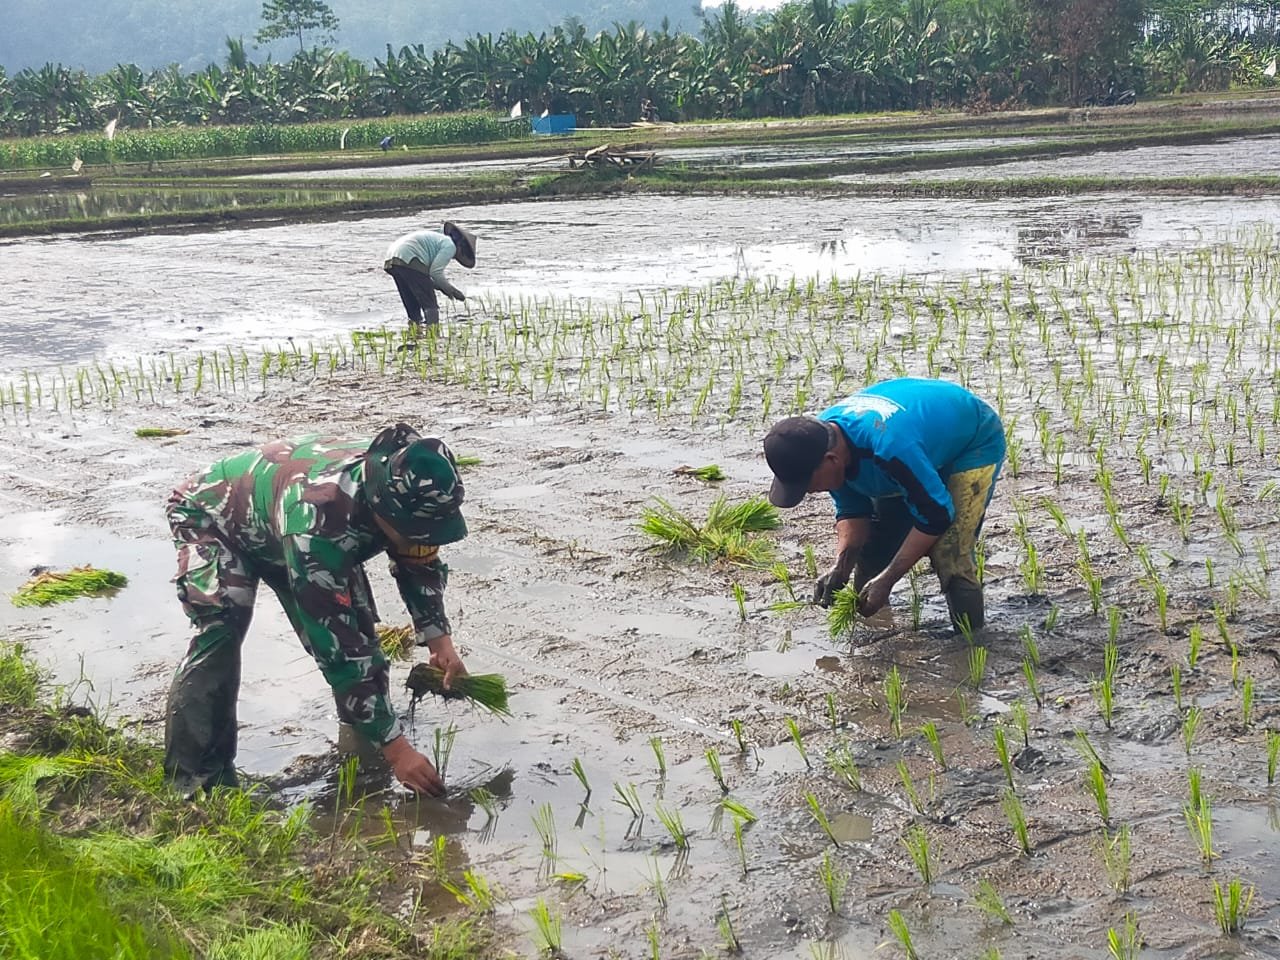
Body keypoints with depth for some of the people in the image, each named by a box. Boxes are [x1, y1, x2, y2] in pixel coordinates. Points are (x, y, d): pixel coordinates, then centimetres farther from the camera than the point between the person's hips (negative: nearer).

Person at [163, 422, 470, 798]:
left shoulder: (401, 489, -27)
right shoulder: (316, 521, -48)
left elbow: (420, 561, -2)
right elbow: (335, 648, -43)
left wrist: (439, 639, -14)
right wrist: (394, 746, -40)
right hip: (211, 514, -6)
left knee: (359, 629, -4)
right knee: (219, 634, -29)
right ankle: (194, 782, -22)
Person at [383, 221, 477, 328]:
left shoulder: (437, 239, 30)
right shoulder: (450, 246, 1)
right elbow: (435, 272, -8)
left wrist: (442, 288, 19)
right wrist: (453, 291, 4)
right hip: (409, 261, -10)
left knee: (413, 306, 18)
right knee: (430, 306, -4)